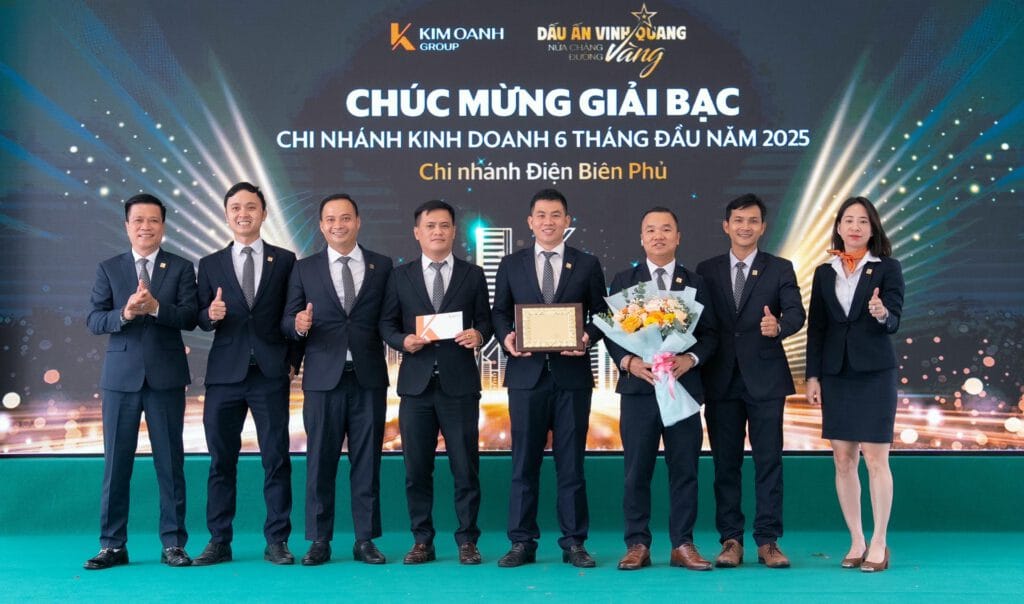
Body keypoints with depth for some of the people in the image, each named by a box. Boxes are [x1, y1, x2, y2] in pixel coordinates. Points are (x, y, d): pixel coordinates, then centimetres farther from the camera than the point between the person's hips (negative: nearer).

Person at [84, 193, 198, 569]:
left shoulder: (181, 268, 5)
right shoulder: (108, 268, 9)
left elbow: (190, 318, -6)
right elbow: (94, 320, 1)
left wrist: (156, 307, -22)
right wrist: (124, 314, -18)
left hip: (166, 376, -1)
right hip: (121, 376, 1)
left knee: (170, 461, 3)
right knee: (116, 461, 3)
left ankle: (173, 544, 10)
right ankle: (112, 545, 11)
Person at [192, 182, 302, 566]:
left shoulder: (284, 260, 6)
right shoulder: (210, 264, 9)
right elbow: (201, 319, 7)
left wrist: (293, 361, 0)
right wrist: (210, 315, -15)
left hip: (271, 373, -1)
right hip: (224, 374, 1)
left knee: (276, 460, 1)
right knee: (221, 460, 6)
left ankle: (277, 542, 9)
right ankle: (219, 542, 14)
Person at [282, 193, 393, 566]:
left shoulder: (382, 267, 8)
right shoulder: (305, 269, 8)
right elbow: (287, 320, 5)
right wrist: (298, 325, -16)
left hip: (368, 378, 0)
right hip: (323, 379, 0)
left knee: (367, 459, 4)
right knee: (320, 460, 3)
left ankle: (365, 540, 13)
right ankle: (319, 541, 12)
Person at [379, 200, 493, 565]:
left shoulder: (473, 275, 8)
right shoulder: (400, 277, 9)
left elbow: (485, 321, 7)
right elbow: (387, 325, 10)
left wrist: (479, 336, -14)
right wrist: (403, 340, -10)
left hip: (460, 384, -1)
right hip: (416, 384, 1)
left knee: (466, 467, 1)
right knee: (416, 468, 5)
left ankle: (467, 541, 11)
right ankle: (422, 541, 16)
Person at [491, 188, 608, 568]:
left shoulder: (587, 265, 7)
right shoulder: (511, 265, 10)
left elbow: (601, 314, 6)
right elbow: (499, 312, 10)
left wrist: (588, 336, -13)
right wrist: (505, 337, -10)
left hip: (572, 374, 0)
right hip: (526, 373, 1)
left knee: (571, 462, 4)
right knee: (524, 462, 4)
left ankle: (573, 543, 12)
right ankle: (522, 542, 11)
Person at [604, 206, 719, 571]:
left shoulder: (694, 282, 10)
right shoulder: (623, 280, 9)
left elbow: (710, 333, 6)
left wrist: (691, 358, -13)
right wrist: (628, 361, -12)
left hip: (683, 386, 1)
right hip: (638, 388, 0)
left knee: (684, 469, 4)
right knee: (637, 470, 2)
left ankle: (682, 545, 12)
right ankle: (637, 545, 11)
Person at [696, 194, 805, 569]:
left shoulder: (780, 269, 5)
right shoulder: (706, 271, 9)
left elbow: (796, 313, -8)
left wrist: (779, 326, -30)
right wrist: (696, 370, -3)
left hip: (765, 379, -1)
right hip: (721, 380, 2)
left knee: (769, 462, 1)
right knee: (725, 464, 6)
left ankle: (768, 541, 7)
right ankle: (731, 540, 13)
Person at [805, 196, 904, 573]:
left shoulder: (888, 268, 2)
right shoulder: (824, 273, 11)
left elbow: (894, 322, -6)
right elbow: (815, 327, 10)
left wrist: (882, 314, -29)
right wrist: (812, 376, 5)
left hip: (875, 373, -3)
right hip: (836, 375, 4)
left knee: (876, 459, -4)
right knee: (843, 460, 4)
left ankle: (878, 544, 4)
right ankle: (856, 542, 13)